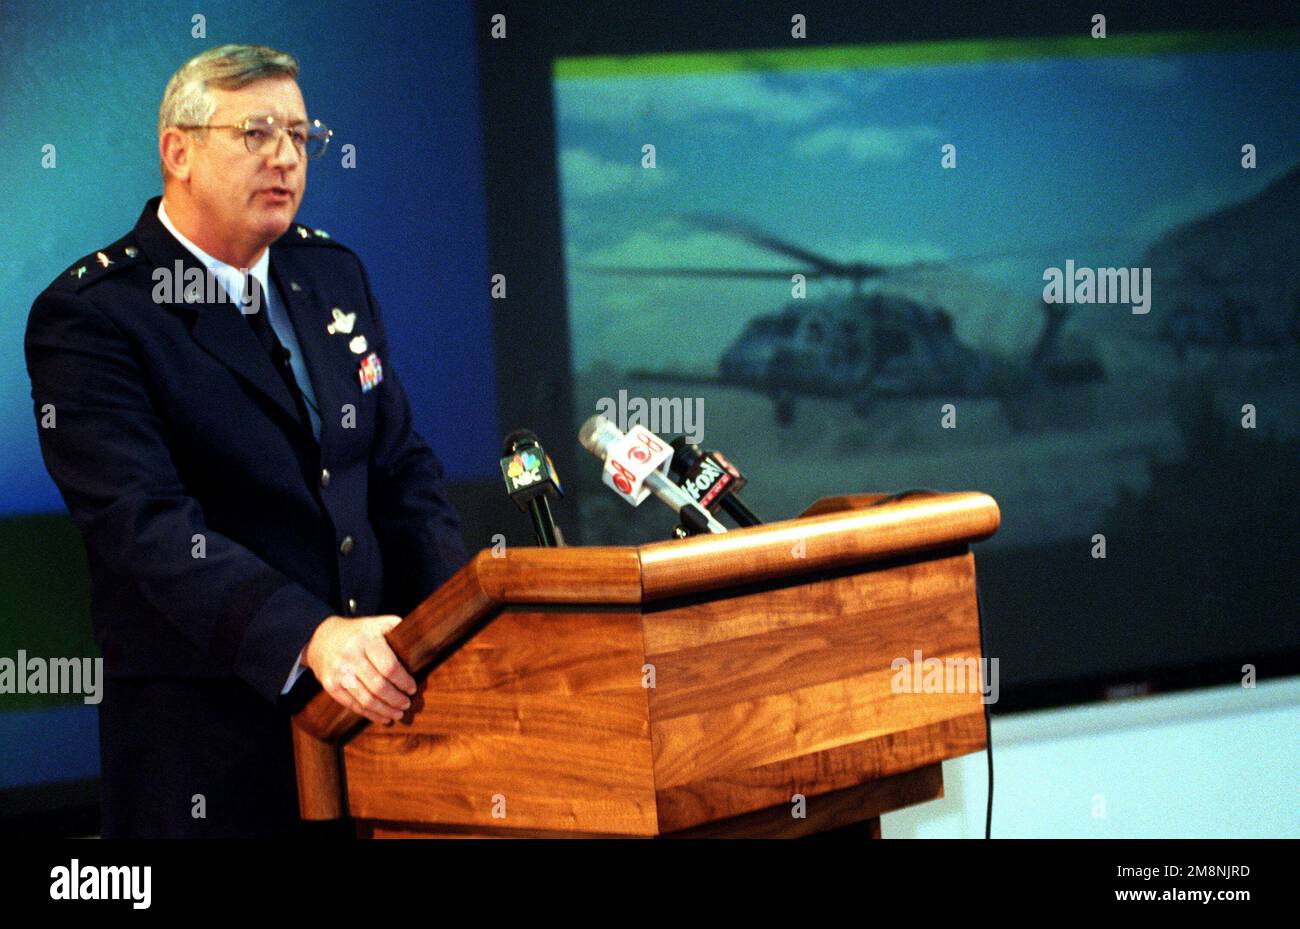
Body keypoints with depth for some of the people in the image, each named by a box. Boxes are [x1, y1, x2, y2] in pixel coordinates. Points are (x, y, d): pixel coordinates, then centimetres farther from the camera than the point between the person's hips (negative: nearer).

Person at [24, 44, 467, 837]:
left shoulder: (335, 274, 12)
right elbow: (146, 524, -21)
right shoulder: (88, 317, -10)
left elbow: (402, 468, 12)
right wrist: (310, 638, -33)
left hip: (376, 693, 6)